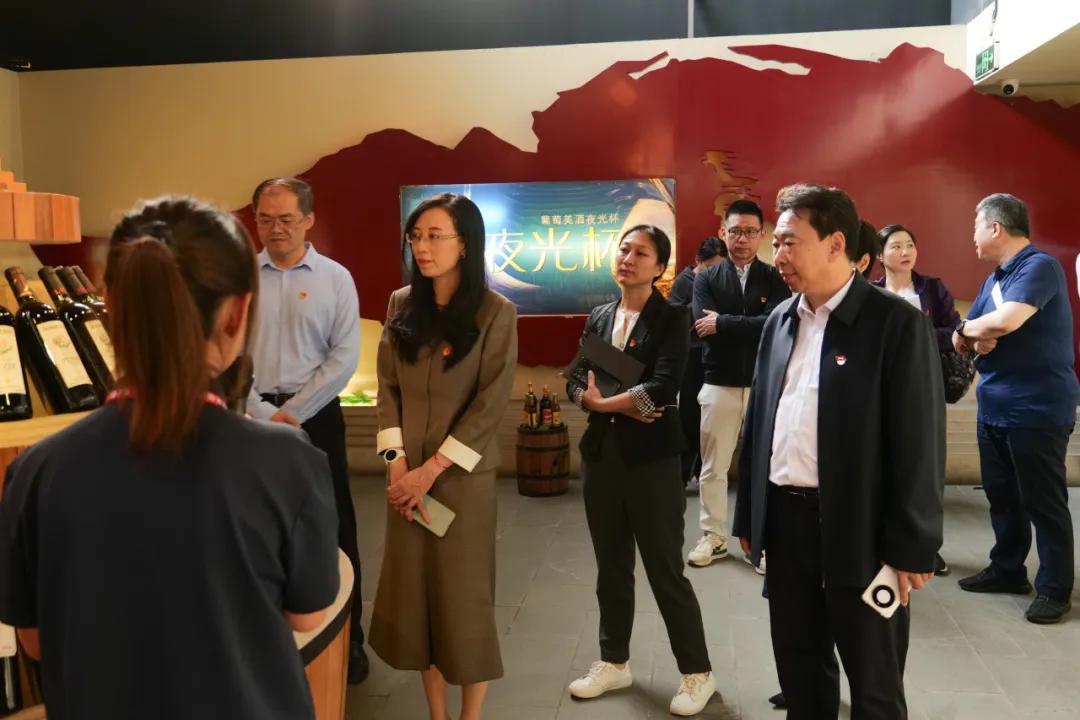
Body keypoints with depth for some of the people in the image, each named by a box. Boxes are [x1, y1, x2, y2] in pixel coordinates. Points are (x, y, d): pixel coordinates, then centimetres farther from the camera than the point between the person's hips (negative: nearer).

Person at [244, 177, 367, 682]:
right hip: (255, 416, 1)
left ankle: (347, 638, 22)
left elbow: (344, 358, -6)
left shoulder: (335, 278, -1)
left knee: (332, 527, 7)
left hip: (316, 417, -1)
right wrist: (264, 414, -11)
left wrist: (292, 413, -10)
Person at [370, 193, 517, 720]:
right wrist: (396, 462, -7)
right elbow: (388, 388, 5)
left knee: (464, 595, 5)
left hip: (464, 475, -4)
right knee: (414, 592, 10)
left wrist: (432, 469, -13)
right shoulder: (401, 305, 5)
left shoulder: (496, 313, -8)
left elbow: (490, 404, -12)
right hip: (407, 473, 4)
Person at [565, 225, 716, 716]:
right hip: (601, 453, 5)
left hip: (652, 457, -5)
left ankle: (697, 672, 21)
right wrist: (625, 404, -14)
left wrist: (602, 401, -10)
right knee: (611, 566, 15)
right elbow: (574, 384, 2)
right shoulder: (598, 318, 9)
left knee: (665, 570, 3)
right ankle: (613, 662, 32)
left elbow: (663, 389, -20)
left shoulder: (671, 318, -6)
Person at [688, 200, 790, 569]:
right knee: (712, 467, 9)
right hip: (719, 384, 1)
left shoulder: (775, 278, 1)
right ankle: (714, 537, 23)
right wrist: (749, 328, -14)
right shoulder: (706, 279, 3)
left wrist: (723, 323, -14)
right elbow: (703, 326, -12)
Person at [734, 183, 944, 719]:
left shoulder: (896, 323, -10)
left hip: (858, 528, -5)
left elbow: (919, 443, -12)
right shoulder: (780, 320, 8)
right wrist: (748, 516, 12)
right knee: (798, 665, 19)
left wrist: (910, 548, -12)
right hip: (785, 520, 6)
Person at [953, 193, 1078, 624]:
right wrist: (974, 339, -12)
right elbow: (961, 339, 12)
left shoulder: (1039, 266, -14)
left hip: (1038, 409, -9)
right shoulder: (995, 277, 14)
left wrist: (968, 327, -9)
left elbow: (1006, 320, -30)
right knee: (1001, 495, 16)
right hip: (994, 406, 9)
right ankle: (1007, 569, 30)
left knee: (1042, 501, 1)